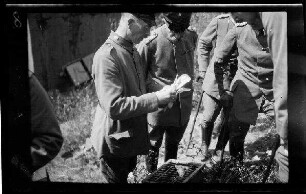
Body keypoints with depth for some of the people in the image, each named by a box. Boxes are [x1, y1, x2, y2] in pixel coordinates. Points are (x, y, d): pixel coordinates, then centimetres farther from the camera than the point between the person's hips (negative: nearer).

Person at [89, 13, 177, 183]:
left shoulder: (132, 51, 6)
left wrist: (163, 96, 1)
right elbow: (114, 107, -31)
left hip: (132, 135, 8)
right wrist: (155, 98, -29)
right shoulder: (107, 56, -25)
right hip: (115, 141, -8)